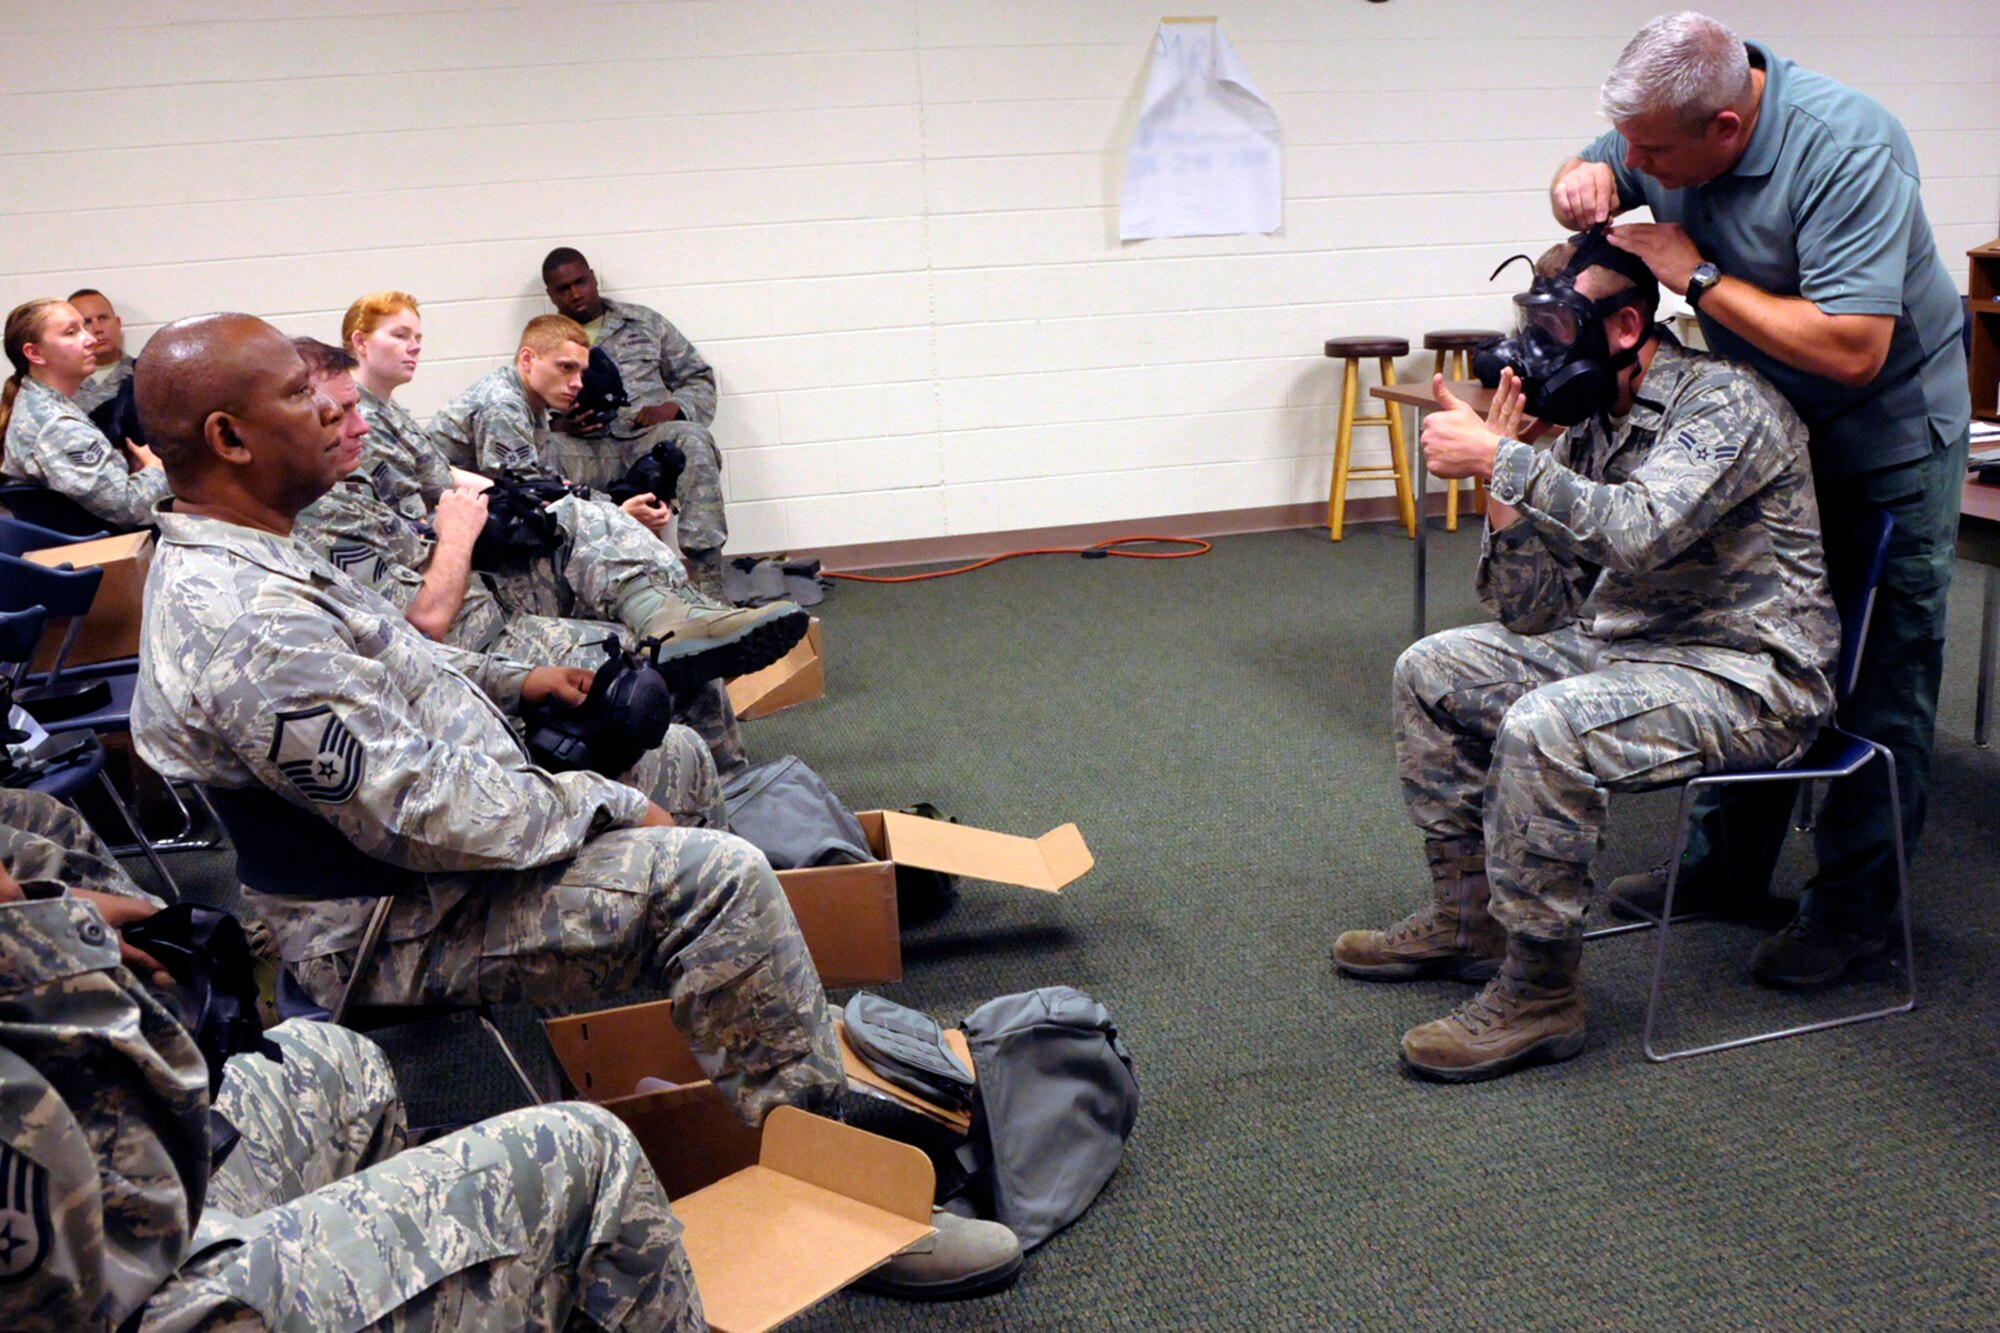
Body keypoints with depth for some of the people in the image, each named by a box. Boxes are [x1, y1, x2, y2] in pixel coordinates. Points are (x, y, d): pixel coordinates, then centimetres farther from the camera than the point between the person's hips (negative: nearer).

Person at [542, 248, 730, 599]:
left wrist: (672, 407, -4)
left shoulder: (645, 323, 22)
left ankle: (707, 582, -40)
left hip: (649, 436, 0)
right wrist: (559, 424, -12)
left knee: (693, 439, -35)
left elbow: (699, 379, 18)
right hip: (586, 450, 0)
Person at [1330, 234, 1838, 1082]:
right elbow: (1535, 617, 4)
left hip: (1746, 676, -9)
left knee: (1544, 728, -33)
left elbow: (1637, 534, -35)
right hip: (1621, 646, 9)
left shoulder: (1724, 402, -15)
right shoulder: (1588, 431, 8)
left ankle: (1539, 995, -16)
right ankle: (1467, 920, 15)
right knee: (1433, 672, 7)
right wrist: (1499, 488, -8)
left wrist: (1501, 461, -30)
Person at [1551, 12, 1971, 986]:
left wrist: (1697, 275, -29)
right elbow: (1591, 178, 9)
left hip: (1889, 434, -7)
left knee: (1883, 678, 0)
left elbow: (1852, 349, -36)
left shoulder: (1847, 150, -31)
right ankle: (1730, 861, 28)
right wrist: (1582, 186, -17)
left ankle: (1853, 904, 11)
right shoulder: (1672, 121, -11)